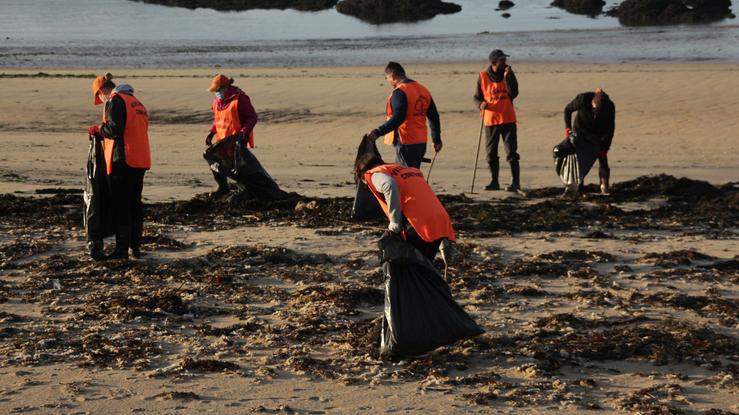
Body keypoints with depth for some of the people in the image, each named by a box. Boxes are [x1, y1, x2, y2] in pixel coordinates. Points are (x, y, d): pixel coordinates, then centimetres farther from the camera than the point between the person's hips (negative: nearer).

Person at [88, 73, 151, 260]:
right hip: (140, 160, 8)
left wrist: (97, 129, -2)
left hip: (122, 160, -8)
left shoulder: (115, 101, -7)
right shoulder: (136, 102, 20)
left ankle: (122, 249, -3)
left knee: (120, 205, -4)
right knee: (135, 203, 14)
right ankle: (136, 246, 17)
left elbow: (114, 128, -19)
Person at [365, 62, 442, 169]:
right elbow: (434, 116, 17)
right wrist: (437, 139, 25)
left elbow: (397, 118, -26)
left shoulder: (399, 92, -14)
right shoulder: (423, 90, 13)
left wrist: (378, 132, -30)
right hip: (421, 142, 9)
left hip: (406, 143, -9)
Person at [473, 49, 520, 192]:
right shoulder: (483, 76, 1)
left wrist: (507, 77, -18)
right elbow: (477, 97, 6)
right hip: (490, 119, 1)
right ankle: (494, 182, 19)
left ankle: (516, 182, -1)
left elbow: (514, 94, -11)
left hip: (507, 118, -1)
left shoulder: (509, 74, 1)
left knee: (511, 152, -5)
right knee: (491, 153, 7)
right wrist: (481, 104, -15)